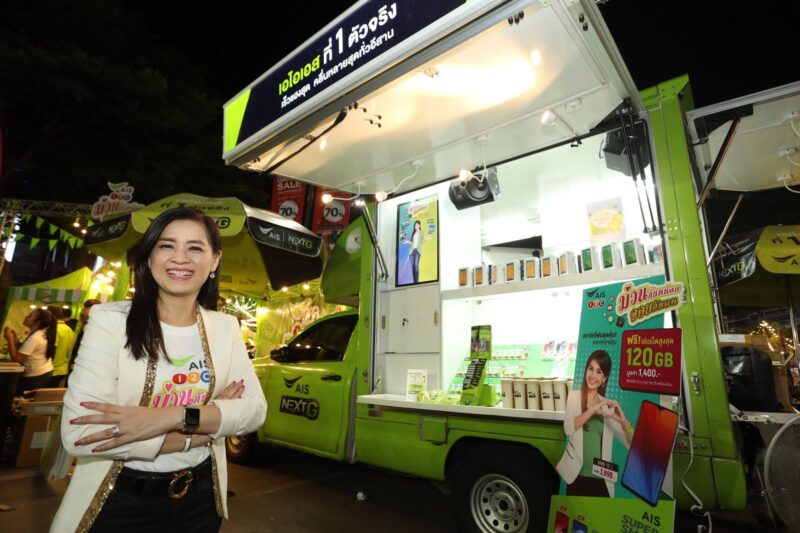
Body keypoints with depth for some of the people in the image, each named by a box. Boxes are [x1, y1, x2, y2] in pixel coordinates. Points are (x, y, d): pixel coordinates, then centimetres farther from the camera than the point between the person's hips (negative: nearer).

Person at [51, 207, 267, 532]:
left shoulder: (225, 327, -3)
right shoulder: (110, 320, -14)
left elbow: (255, 409, -10)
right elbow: (78, 434, -22)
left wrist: (173, 417, -25)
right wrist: (203, 428, -18)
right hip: (119, 502, -3)